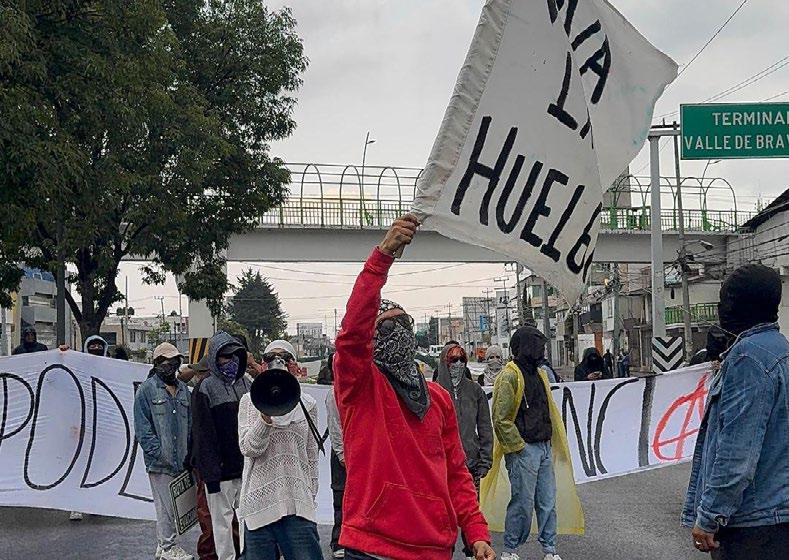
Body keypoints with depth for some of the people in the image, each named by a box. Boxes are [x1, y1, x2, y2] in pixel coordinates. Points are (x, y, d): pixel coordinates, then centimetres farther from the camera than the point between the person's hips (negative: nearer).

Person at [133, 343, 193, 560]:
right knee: (166, 506, -3)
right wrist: (158, 452, -14)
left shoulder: (183, 390, 15)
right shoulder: (147, 389, -2)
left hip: (180, 460, 5)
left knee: (174, 505, 9)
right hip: (160, 461, -5)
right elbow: (142, 427, -7)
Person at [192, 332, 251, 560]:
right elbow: (203, 434, -9)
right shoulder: (206, 388, -5)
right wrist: (210, 474, -14)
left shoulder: (246, 384, 12)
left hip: (246, 466, 5)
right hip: (221, 470, -5)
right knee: (222, 519, 2)